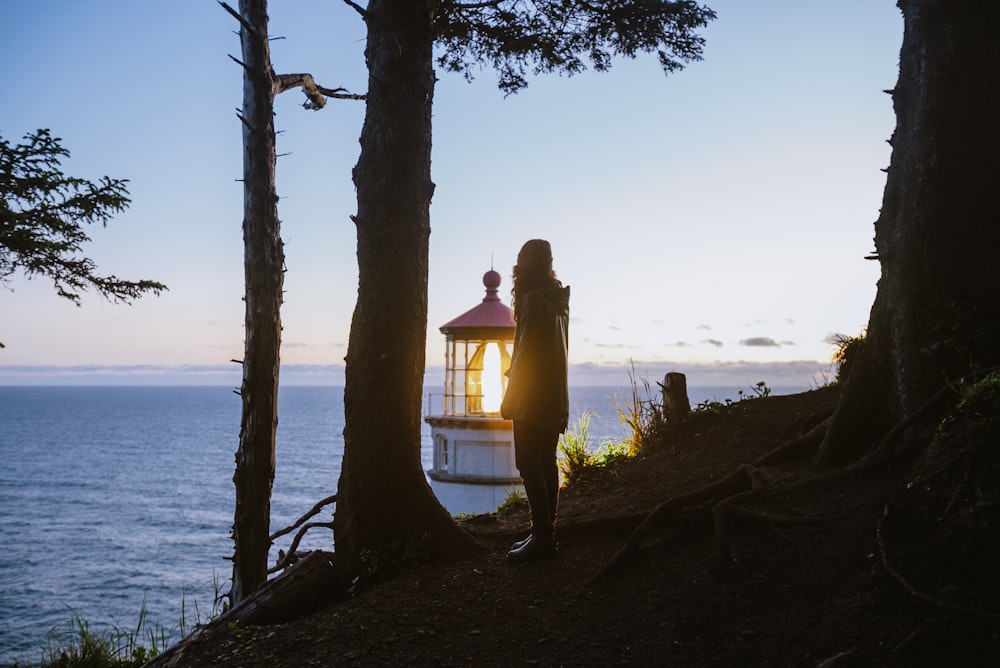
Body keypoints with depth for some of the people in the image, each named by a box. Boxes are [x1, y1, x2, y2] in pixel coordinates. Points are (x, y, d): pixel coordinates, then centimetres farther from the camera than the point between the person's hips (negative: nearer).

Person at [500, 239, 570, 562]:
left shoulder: (533, 299, -14)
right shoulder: (559, 300, 13)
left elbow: (524, 353, -17)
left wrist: (509, 398, -11)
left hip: (533, 399, -9)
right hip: (556, 399, 9)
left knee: (529, 466, -7)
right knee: (546, 464, 12)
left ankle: (542, 537, -7)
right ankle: (546, 534, 16)